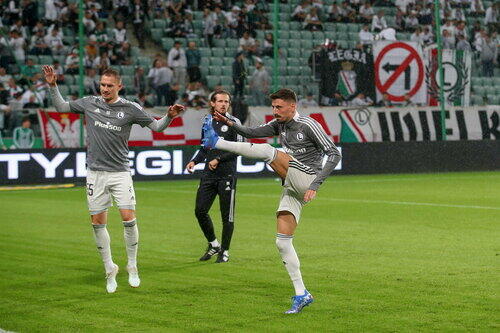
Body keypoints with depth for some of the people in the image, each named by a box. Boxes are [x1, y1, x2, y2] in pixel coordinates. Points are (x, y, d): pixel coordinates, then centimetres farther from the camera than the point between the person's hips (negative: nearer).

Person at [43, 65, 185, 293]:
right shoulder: (89, 103, 4)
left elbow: (156, 126, 4)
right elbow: (61, 107, 18)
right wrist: (53, 86, 6)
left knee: (129, 218, -12)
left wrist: (169, 116, -14)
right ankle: (110, 269, 16)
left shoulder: (130, 109, -2)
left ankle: (132, 267, 6)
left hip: (120, 172, -2)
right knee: (98, 223, 1)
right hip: (95, 173, 2)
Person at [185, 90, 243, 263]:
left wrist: (218, 159, -15)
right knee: (200, 211, 0)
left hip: (227, 175, -5)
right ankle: (213, 245, 19)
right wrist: (194, 161, 8)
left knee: (227, 216, 0)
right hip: (208, 175, 5)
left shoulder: (233, 122, -2)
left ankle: (224, 251, 12)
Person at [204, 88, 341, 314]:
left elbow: (334, 155, -12)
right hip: (291, 189, 8)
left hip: (305, 180, -8)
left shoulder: (308, 125, -8)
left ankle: (215, 142, -15)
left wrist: (315, 185, -21)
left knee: (267, 151, -20)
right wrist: (229, 123, -5)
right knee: (282, 242, 1)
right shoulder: (279, 125, 15)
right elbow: (252, 133, 15)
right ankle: (301, 294, 4)